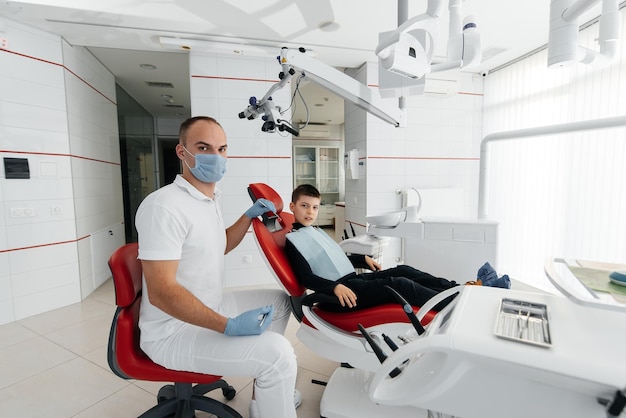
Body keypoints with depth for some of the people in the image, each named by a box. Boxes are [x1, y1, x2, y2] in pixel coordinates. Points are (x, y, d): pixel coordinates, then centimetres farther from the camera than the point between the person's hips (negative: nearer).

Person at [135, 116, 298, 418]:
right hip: (174, 330, -9)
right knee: (278, 353, -26)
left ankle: (265, 391, 25)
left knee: (279, 300, 17)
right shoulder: (164, 206, -23)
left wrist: (249, 216, 9)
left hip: (209, 307, 10)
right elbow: (161, 292, -27)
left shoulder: (211, 198, 7)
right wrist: (228, 326, -30)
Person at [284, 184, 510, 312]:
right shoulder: (292, 240, -6)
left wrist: (364, 259, 21)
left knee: (404, 270, -4)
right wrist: (336, 287, -27)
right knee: (400, 284, -20)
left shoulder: (317, 232, 20)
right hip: (338, 294, -8)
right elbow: (307, 277, -15)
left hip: (353, 279, 8)